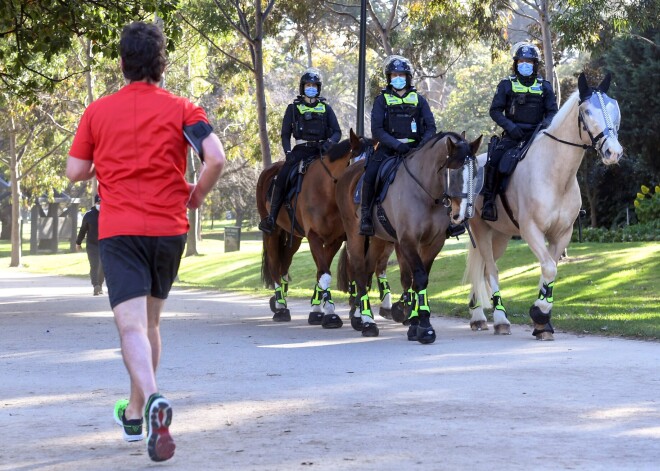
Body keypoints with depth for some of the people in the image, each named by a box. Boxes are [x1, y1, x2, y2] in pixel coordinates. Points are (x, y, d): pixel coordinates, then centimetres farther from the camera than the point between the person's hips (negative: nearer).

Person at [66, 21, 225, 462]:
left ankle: (153, 399, -38)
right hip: (169, 228, 2)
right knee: (150, 320, 19)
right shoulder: (181, 109, 1)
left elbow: (75, 171, 8)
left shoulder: (98, 111, 4)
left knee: (132, 324, -12)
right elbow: (216, 157, -13)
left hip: (118, 229, -2)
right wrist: (197, 193, 5)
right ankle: (134, 413, 31)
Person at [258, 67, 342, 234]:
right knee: (282, 177, -22)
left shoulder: (326, 108, 14)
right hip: (301, 150, -1)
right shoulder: (293, 108, 11)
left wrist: (330, 142, -12)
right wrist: (288, 153, -8)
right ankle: (271, 218, -20)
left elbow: (337, 132, 10)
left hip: (322, 150, 1)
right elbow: (285, 134, 7)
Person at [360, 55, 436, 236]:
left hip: (414, 148, 1)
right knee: (370, 175, -25)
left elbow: (431, 127, 7)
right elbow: (377, 130, -3)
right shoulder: (382, 100, 7)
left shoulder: (419, 100, 12)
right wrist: (396, 144, -18)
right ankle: (365, 216, -14)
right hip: (388, 148, -1)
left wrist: (423, 144, -14)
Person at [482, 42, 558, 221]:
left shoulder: (544, 86, 12)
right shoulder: (507, 85, 8)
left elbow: (552, 111, 11)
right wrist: (509, 126, -13)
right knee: (494, 160, -25)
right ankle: (488, 201, -18)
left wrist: (546, 123, -13)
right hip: (512, 135, -1)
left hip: (536, 134, 2)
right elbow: (495, 110, 4)